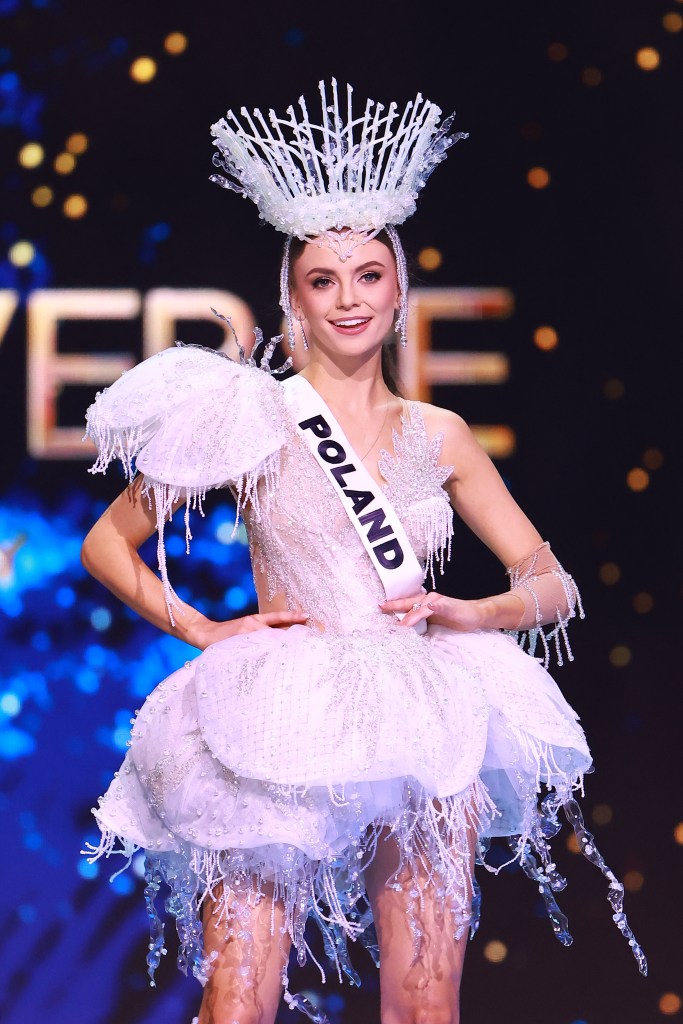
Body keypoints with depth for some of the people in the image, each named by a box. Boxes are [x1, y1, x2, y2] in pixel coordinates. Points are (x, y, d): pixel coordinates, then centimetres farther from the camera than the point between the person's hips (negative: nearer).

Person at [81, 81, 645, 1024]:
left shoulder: (438, 436, 12)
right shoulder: (254, 416, 3)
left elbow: (552, 588, 16)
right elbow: (107, 545, 9)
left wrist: (460, 613, -1)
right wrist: (204, 631, -1)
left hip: (427, 732, 3)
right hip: (281, 732, -3)